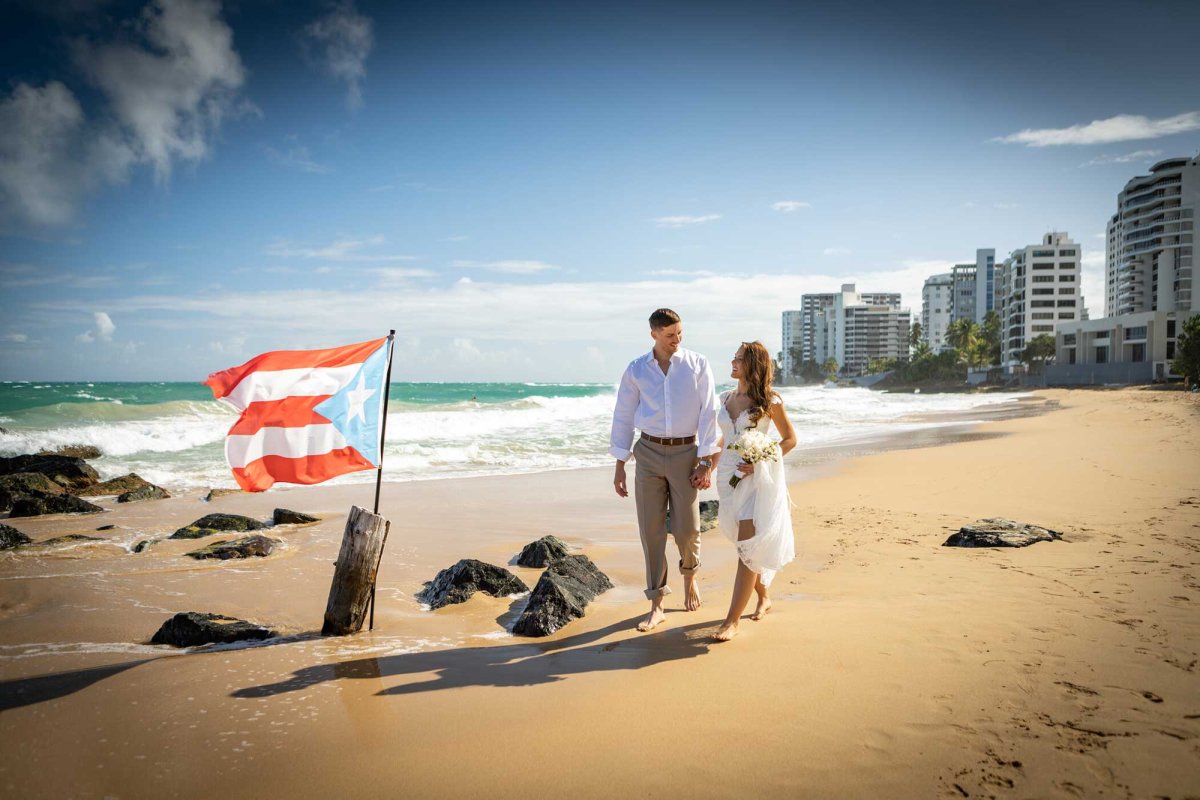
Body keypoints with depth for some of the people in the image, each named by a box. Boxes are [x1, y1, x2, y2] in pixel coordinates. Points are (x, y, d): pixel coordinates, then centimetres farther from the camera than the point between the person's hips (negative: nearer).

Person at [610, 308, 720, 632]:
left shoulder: (698, 365, -1)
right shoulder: (636, 370, 3)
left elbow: (708, 414, -2)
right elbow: (623, 417, 7)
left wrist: (706, 462, -8)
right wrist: (619, 466, 4)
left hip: (686, 451, -1)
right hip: (648, 452, 1)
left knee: (686, 528, 1)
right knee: (651, 529, 1)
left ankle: (689, 575, 34)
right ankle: (657, 604, 11)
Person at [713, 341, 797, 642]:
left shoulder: (769, 401, -6)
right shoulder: (727, 398, 9)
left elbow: (790, 439, -2)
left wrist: (758, 462, -14)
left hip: (757, 478, -6)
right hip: (729, 476, 6)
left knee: (748, 546, -10)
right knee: (745, 543, 15)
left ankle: (732, 620, -9)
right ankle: (764, 597, 36)